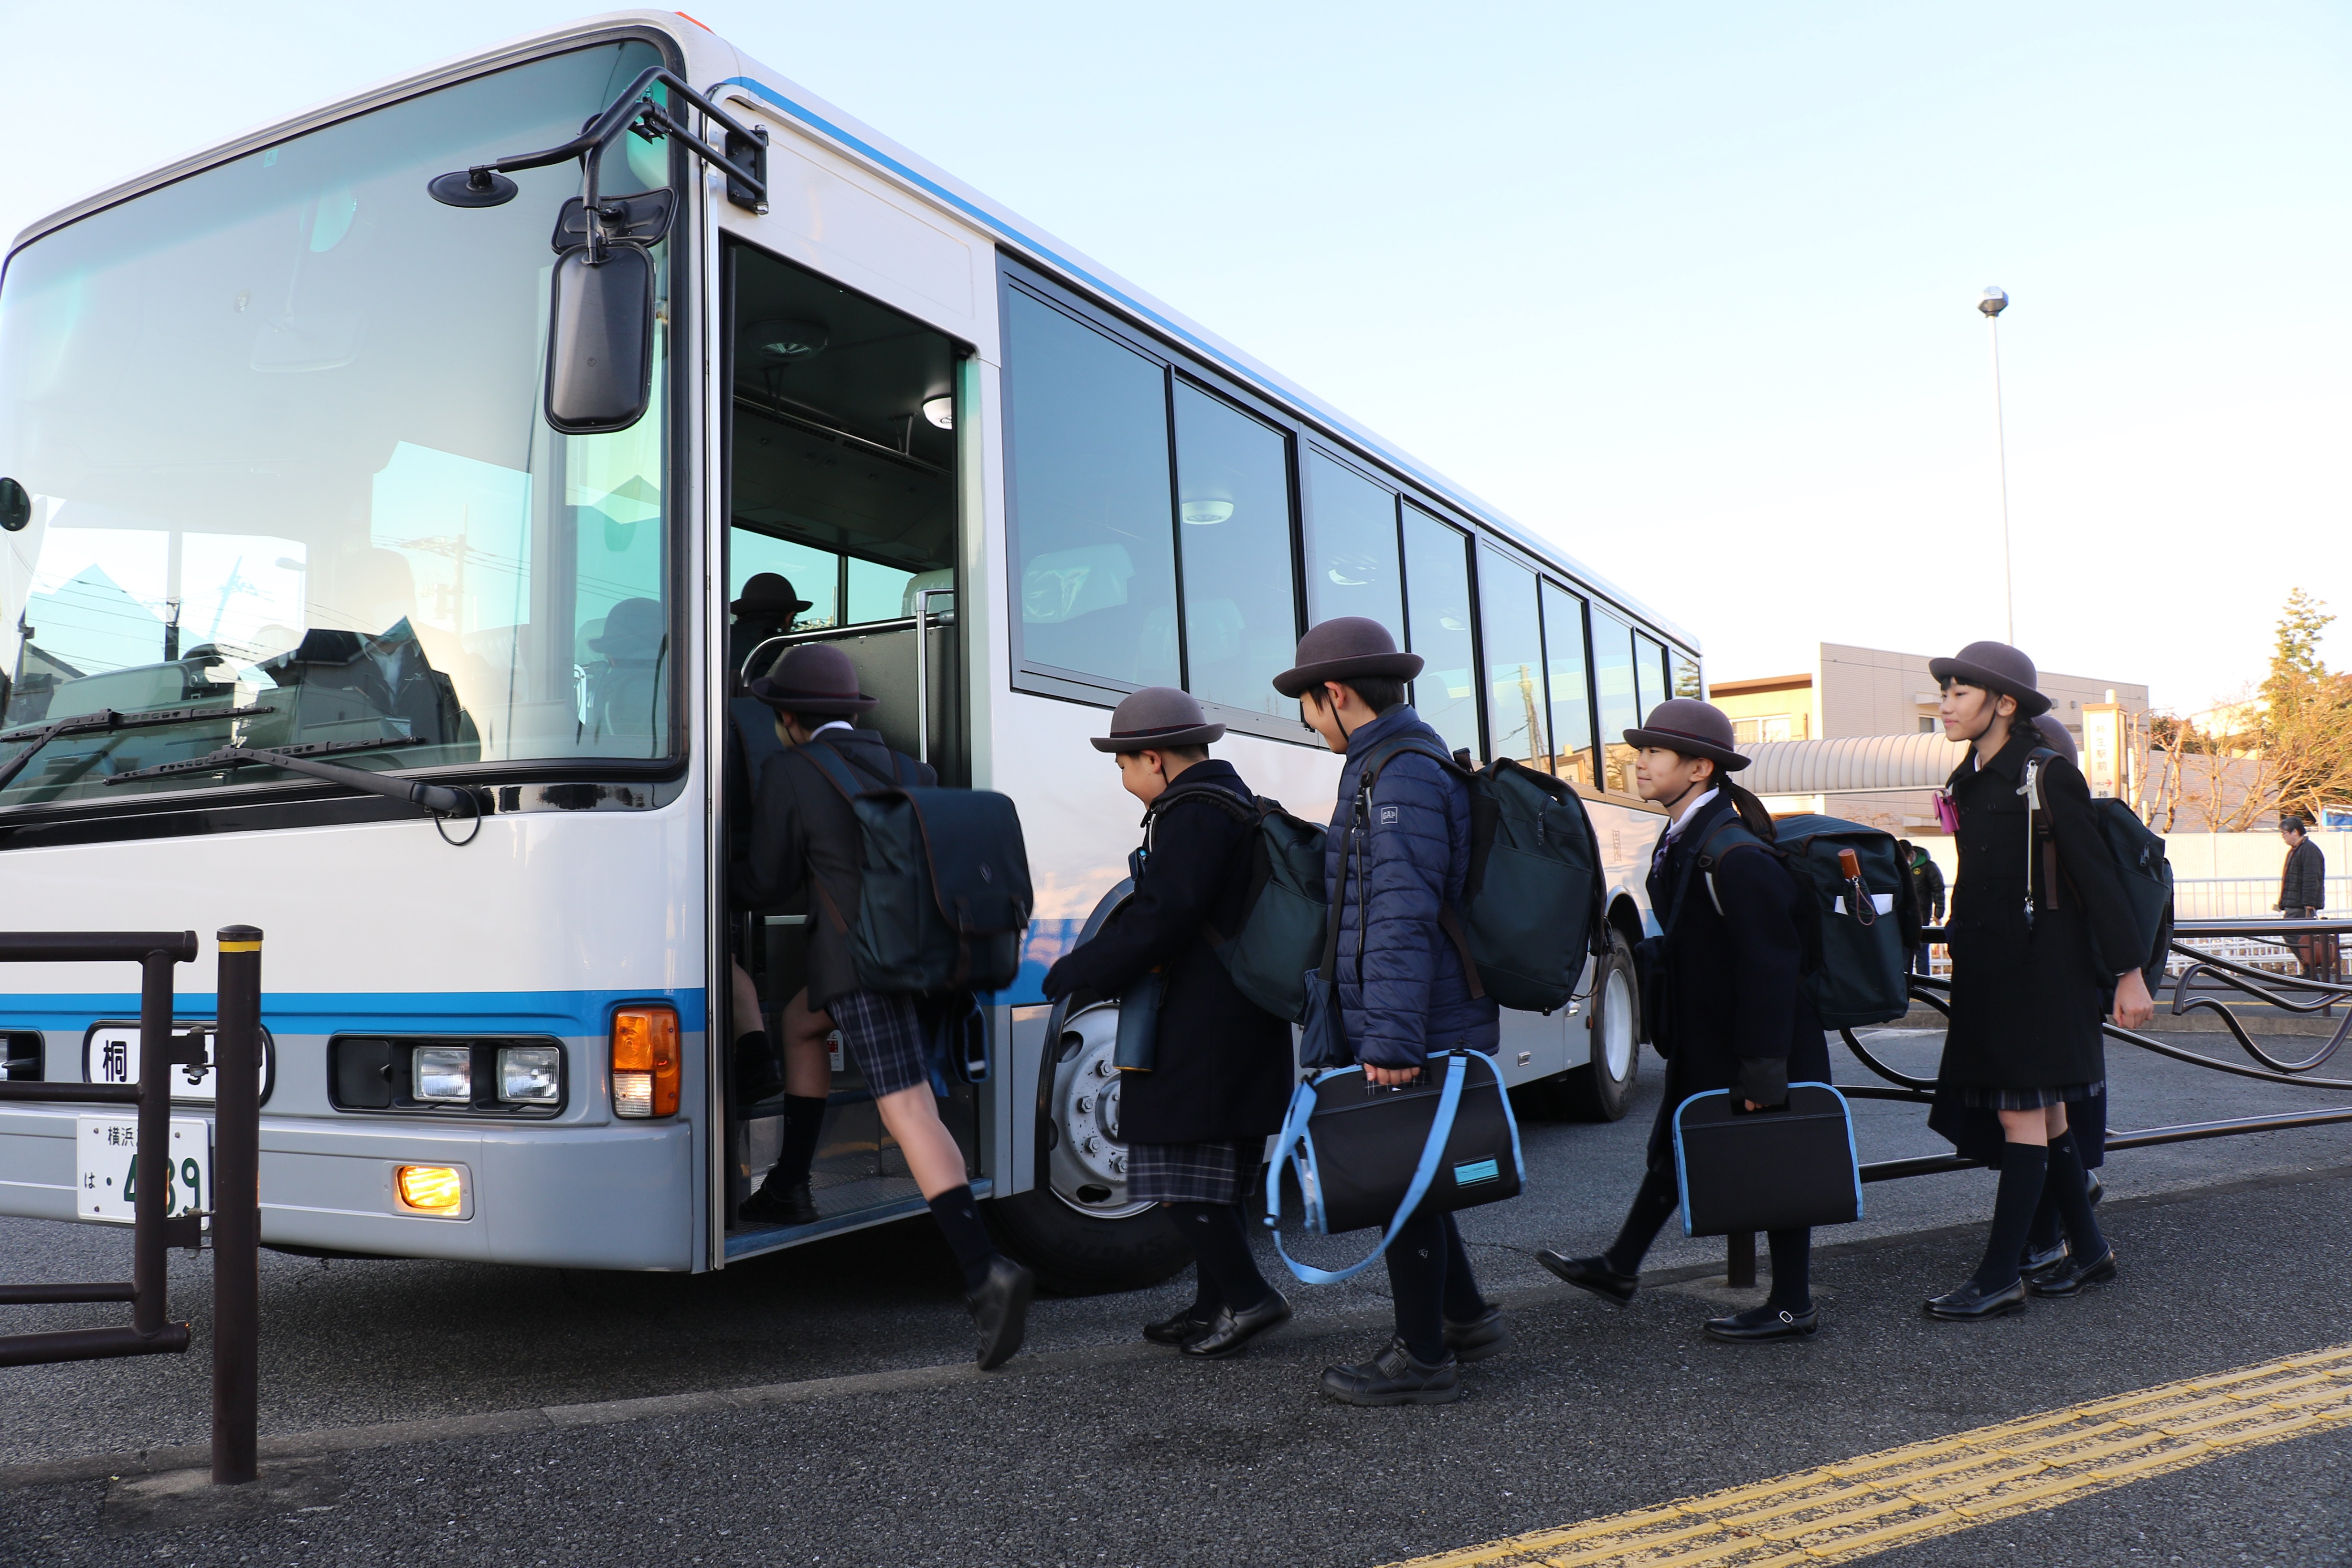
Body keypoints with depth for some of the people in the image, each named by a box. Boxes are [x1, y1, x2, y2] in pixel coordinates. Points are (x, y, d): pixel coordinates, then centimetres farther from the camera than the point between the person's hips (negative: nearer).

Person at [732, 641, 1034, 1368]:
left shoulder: (789, 774, -6)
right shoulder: (905, 770, 10)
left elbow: (766, 886, 0)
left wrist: (726, 874, 21)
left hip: (859, 965, -8)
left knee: (909, 1112, -13)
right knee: (798, 1022, 31)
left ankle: (986, 1272, -24)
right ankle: (791, 1184, 41)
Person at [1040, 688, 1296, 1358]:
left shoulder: (1191, 813, -15)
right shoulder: (1235, 803, 18)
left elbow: (1160, 918, -22)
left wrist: (1074, 972, -13)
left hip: (1197, 1036, -11)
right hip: (1242, 1029, 11)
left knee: (1183, 1171, -4)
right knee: (1212, 1172, 15)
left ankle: (1248, 1296, 0)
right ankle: (1215, 1305, 22)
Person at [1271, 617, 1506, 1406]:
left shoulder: (1401, 779, -18)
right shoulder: (1401, 765, 15)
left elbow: (1403, 919, -26)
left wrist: (1391, 1040, -28)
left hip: (1411, 1030, -10)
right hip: (1429, 1026, 10)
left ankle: (1423, 1358, 15)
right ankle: (1466, 1317, 33)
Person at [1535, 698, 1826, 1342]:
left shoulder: (1737, 856, -24)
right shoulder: (1681, 842, 6)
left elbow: (1769, 968, -24)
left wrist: (1763, 1072, -24)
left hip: (1763, 1044, -10)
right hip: (1703, 1043, 10)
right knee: (1672, 1148, 19)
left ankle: (1793, 1306, 20)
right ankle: (1620, 1268, 32)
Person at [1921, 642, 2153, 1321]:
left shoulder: (2047, 775, -12)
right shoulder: (1970, 780, 11)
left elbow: (2096, 876, -12)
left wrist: (2129, 973, -12)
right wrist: (1964, 953, 19)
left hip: (2040, 966, -8)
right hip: (1987, 966, 8)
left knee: (2022, 1115, -6)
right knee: (2044, 1115, 14)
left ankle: (2000, 1278, -4)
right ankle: (2089, 1251, 26)